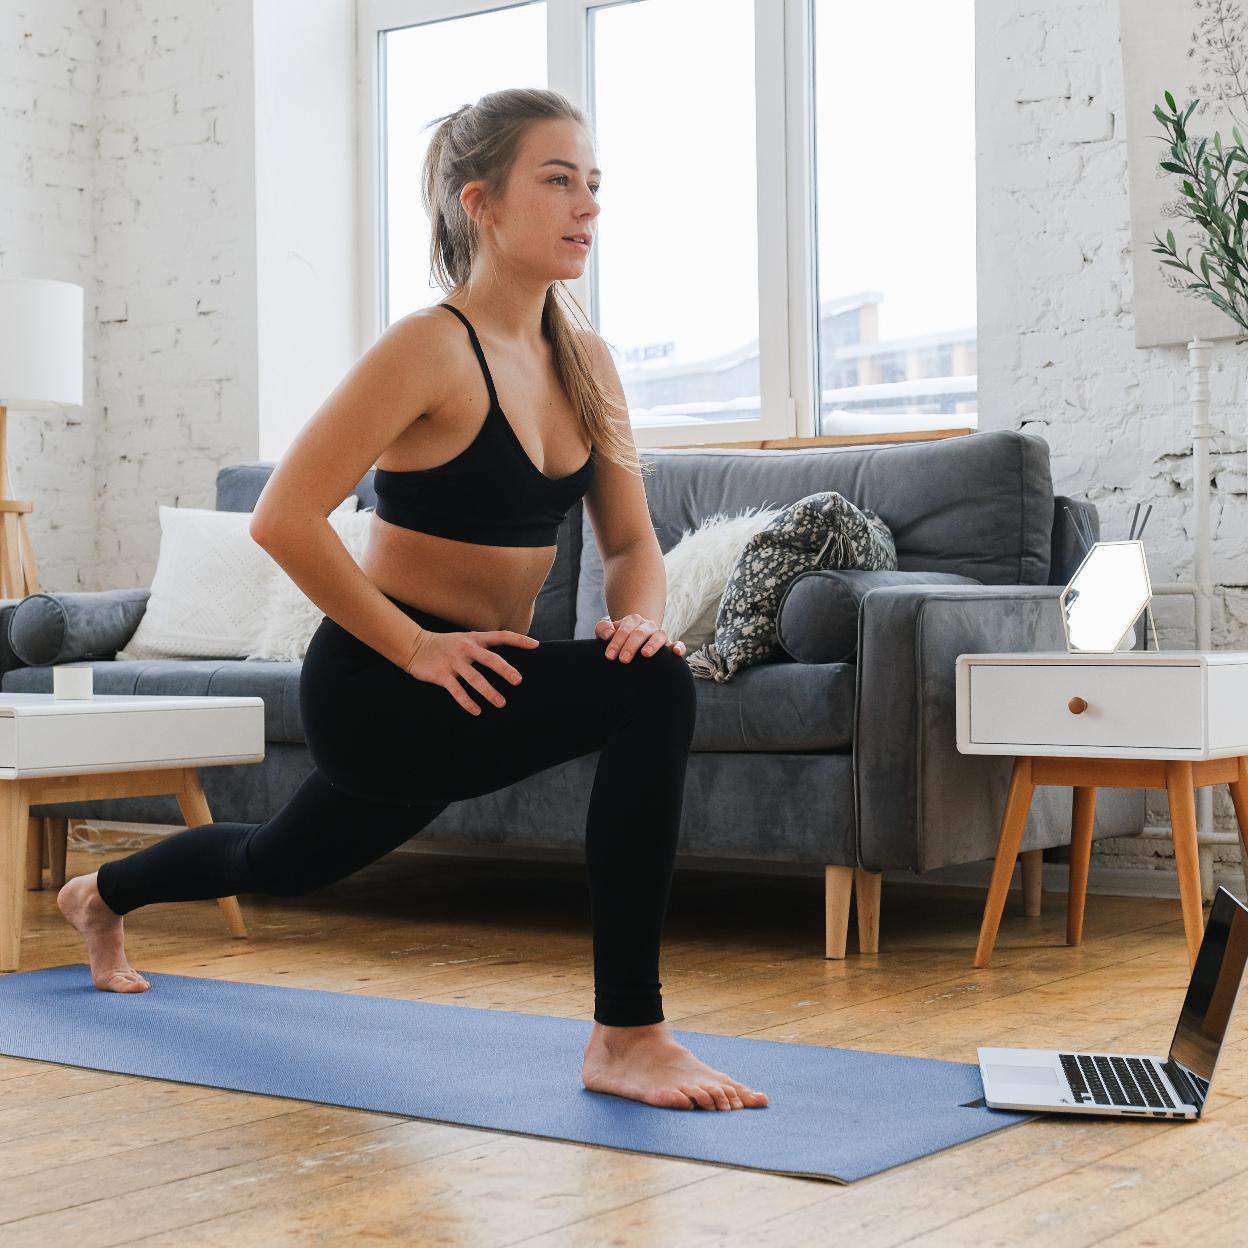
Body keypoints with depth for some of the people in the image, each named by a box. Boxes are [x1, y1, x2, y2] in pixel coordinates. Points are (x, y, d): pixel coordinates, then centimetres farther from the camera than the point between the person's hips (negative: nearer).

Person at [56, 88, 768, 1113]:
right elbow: (284, 519, -21)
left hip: (467, 688, 8)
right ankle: (627, 1037, -23)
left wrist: (640, 614, -14)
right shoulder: (431, 349, -18)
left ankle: (102, 895, 62)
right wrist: (416, 647, -22)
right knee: (654, 691, -29)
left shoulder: (587, 363, 4)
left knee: (285, 864, 31)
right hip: (375, 686, -8)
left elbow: (632, 541, 8)